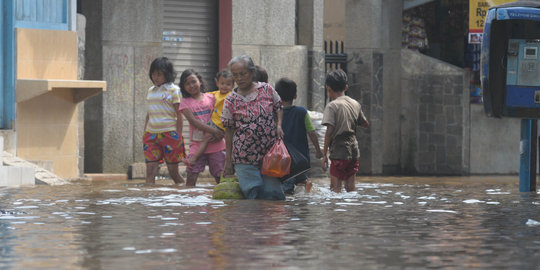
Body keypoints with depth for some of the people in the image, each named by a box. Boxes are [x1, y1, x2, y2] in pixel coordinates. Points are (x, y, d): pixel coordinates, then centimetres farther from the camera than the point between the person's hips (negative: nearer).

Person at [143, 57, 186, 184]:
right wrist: (144, 135, 16)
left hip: (169, 133, -5)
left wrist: (178, 138, -9)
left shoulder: (173, 90, -2)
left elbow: (179, 116, -4)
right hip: (151, 134, 5)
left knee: (173, 171, 2)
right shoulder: (151, 91, 15)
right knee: (150, 171, -7)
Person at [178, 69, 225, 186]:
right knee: (191, 176, -10)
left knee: (220, 176, 2)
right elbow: (194, 121, -10)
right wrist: (213, 131, -21)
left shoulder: (211, 98, 7)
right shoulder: (185, 103, 1)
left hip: (215, 144, 1)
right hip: (197, 144, -1)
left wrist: (220, 134, -11)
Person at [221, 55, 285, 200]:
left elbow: (278, 108, 17)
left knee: (272, 191, -2)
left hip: (269, 152, 1)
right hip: (244, 156, -1)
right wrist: (228, 161, 2)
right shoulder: (231, 101, -2)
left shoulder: (266, 89, 2)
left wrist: (278, 125, -4)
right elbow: (229, 131, 2)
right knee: (252, 191, -7)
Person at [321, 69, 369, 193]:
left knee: (335, 187, -3)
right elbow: (365, 124, 20)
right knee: (350, 187, 10)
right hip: (354, 150, 6)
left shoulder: (332, 106, -10)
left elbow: (329, 132, -16)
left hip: (339, 151, -6)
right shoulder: (355, 104, 8)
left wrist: (324, 155, -12)